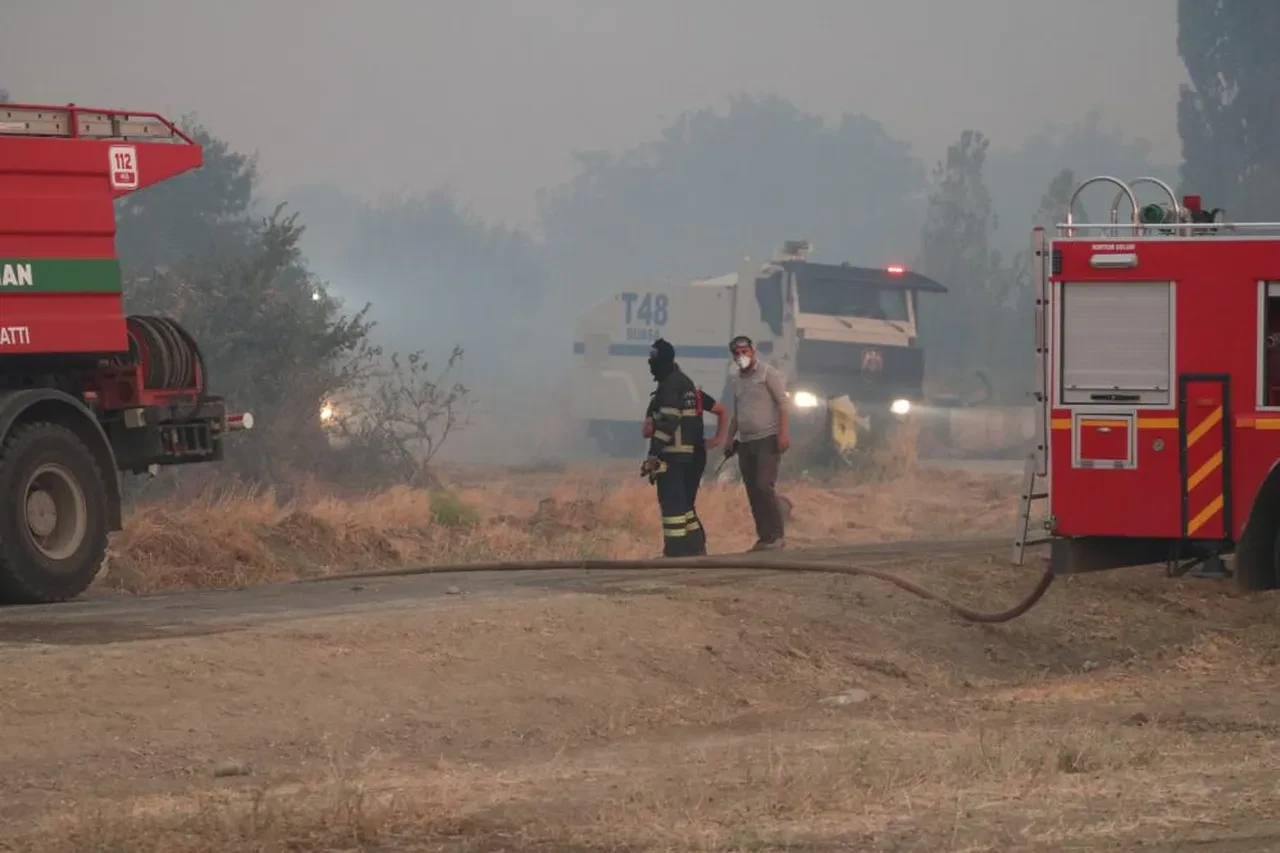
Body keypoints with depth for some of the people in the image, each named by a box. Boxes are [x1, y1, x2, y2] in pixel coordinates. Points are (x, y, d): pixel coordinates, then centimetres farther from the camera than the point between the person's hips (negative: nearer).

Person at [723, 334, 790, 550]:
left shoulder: (768, 373, -3)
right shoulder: (737, 381, 17)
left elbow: (783, 405, -8)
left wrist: (784, 433, -18)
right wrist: (730, 439, 16)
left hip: (767, 439, -7)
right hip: (745, 442, 7)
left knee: (764, 486, -16)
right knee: (753, 491, 3)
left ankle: (776, 535, -11)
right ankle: (764, 536, 6)